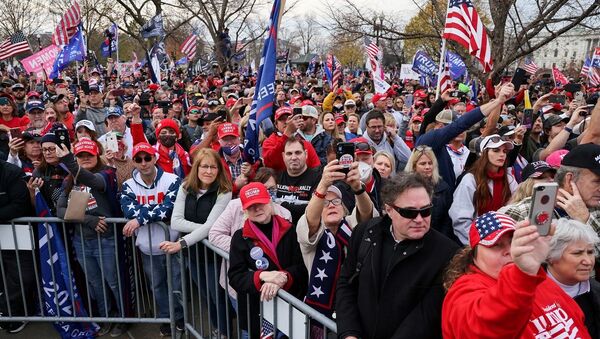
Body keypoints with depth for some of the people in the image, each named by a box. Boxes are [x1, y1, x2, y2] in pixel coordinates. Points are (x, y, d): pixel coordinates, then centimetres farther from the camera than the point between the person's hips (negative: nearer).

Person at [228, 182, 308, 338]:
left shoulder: (289, 230, -2)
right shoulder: (240, 237, -3)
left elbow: (301, 267, -7)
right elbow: (235, 277, -9)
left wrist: (282, 279, -25)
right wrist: (262, 276, -25)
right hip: (255, 312, 0)